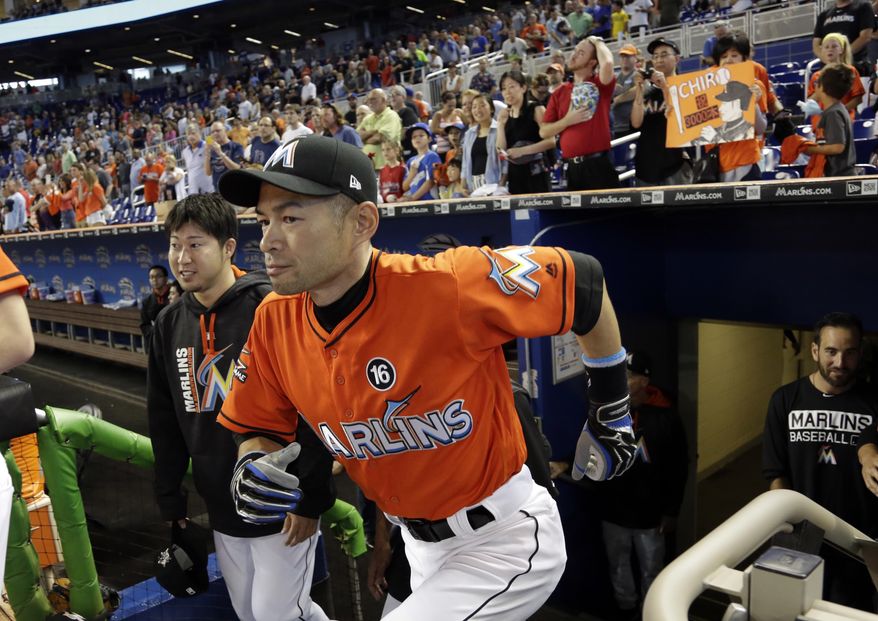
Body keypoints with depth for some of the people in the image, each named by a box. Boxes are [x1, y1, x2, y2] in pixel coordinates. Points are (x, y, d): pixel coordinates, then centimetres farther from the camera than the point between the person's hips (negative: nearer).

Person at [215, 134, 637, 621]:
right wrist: (254, 471, -18)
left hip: (505, 542, -6)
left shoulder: (447, 286, -29)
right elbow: (259, 431, 5)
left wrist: (611, 416, -5)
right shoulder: (275, 322, -10)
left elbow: (584, 282, -16)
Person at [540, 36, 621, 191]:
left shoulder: (601, 85, 2)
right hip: (573, 167, 4)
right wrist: (567, 120, -6)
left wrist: (597, 42, -2)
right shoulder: (560, 92, 13)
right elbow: (544, 132, 11)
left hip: (598, 164, -4)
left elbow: (607, 63, -22)